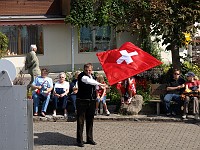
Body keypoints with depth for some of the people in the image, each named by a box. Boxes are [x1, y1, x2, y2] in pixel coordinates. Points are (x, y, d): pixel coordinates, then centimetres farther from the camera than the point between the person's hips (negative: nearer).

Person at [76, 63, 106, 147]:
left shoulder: (92, 76, 13)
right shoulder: (81, 76, -10)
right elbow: (88, 81, -30)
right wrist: (99, 84, -38)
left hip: (91, 101, 7)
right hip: (82, 101, -6)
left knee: (90, 121, 12)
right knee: (80, 121, -5)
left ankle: (89, 139, 21)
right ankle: (79, 140, 0)